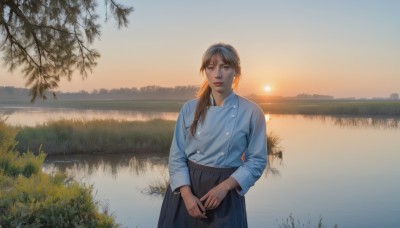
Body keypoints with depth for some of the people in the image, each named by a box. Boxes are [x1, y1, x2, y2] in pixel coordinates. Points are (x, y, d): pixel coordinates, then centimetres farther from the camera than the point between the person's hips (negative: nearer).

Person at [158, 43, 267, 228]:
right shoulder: (190, 109, -1)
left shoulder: (251, 112, -6)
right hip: (186, 187, 2)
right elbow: (177, 156, 0)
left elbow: (256, 160, -3)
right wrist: (187, 194, -12)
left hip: (226, 193, -1)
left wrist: (225, 186, -14)